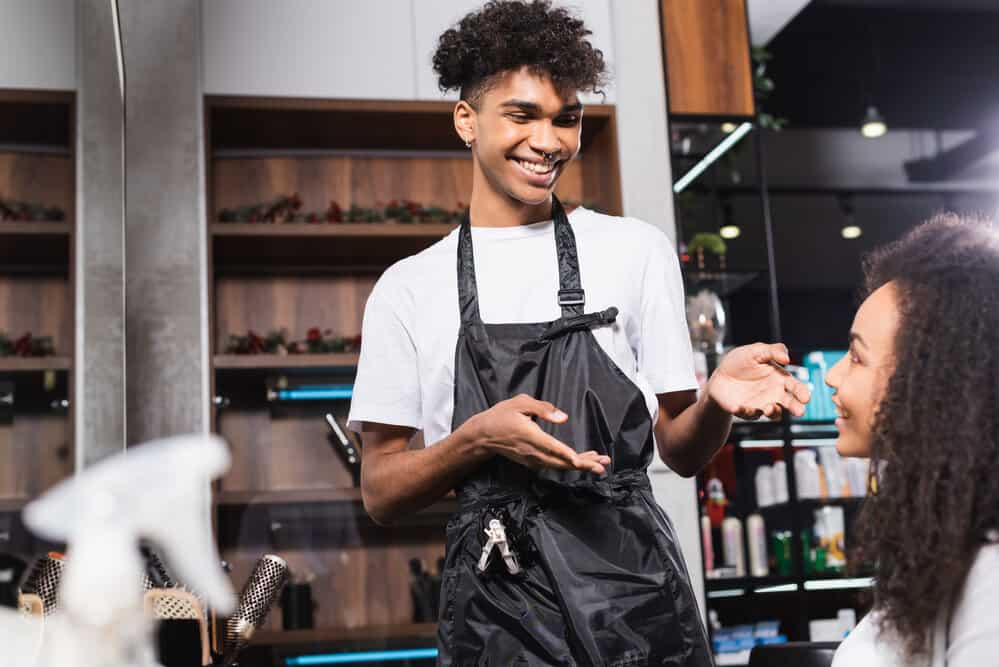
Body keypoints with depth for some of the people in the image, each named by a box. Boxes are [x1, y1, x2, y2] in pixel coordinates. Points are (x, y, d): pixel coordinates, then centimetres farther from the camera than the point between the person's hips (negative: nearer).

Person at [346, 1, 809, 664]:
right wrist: (479, 439, -14)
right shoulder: (408, 287, 4)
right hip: (493, 602, 0)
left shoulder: (637, 250, 5)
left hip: (631, 586, 0)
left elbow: (681, 450, 7)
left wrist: (716, 399, -14)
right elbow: (381, 493, 3)